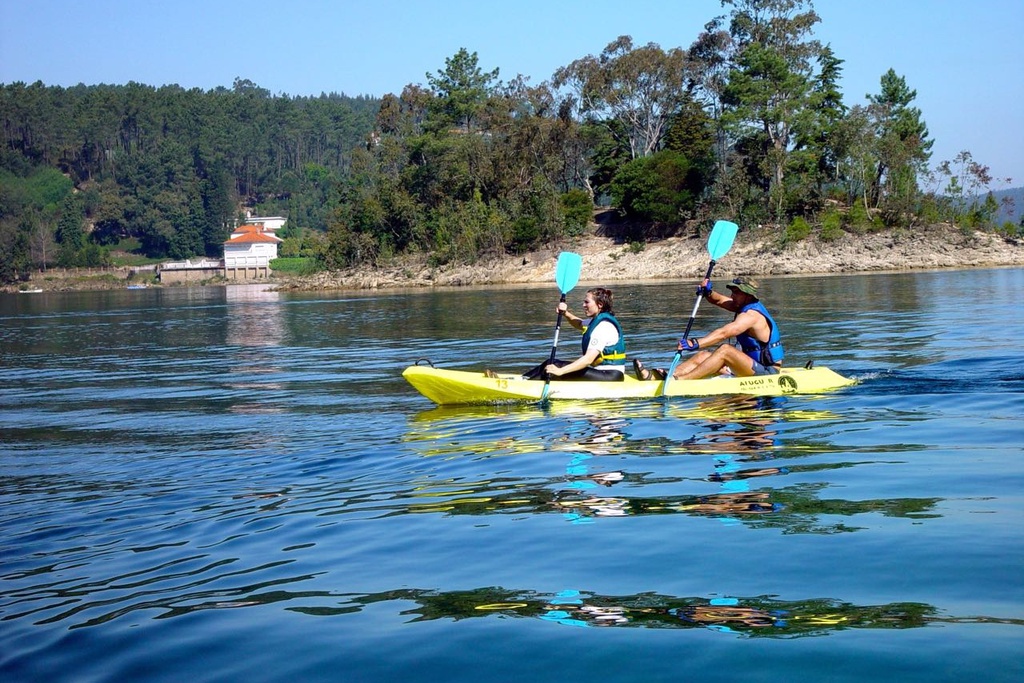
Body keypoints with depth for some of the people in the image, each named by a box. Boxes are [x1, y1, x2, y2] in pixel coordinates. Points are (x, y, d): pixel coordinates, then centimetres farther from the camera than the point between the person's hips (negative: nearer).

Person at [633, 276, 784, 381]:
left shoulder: (751, 314, -20)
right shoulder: (746, 306, 10)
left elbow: (723, 333, -33)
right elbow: (720, 300, 14)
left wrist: (694, 344, -43)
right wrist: (708, 292, -9)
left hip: (767, 372, -10)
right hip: (755, 367, 10)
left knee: (725, 350, -31)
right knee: (703, 356, -2)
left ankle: (679, 380, -37)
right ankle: (660, 376, -18)